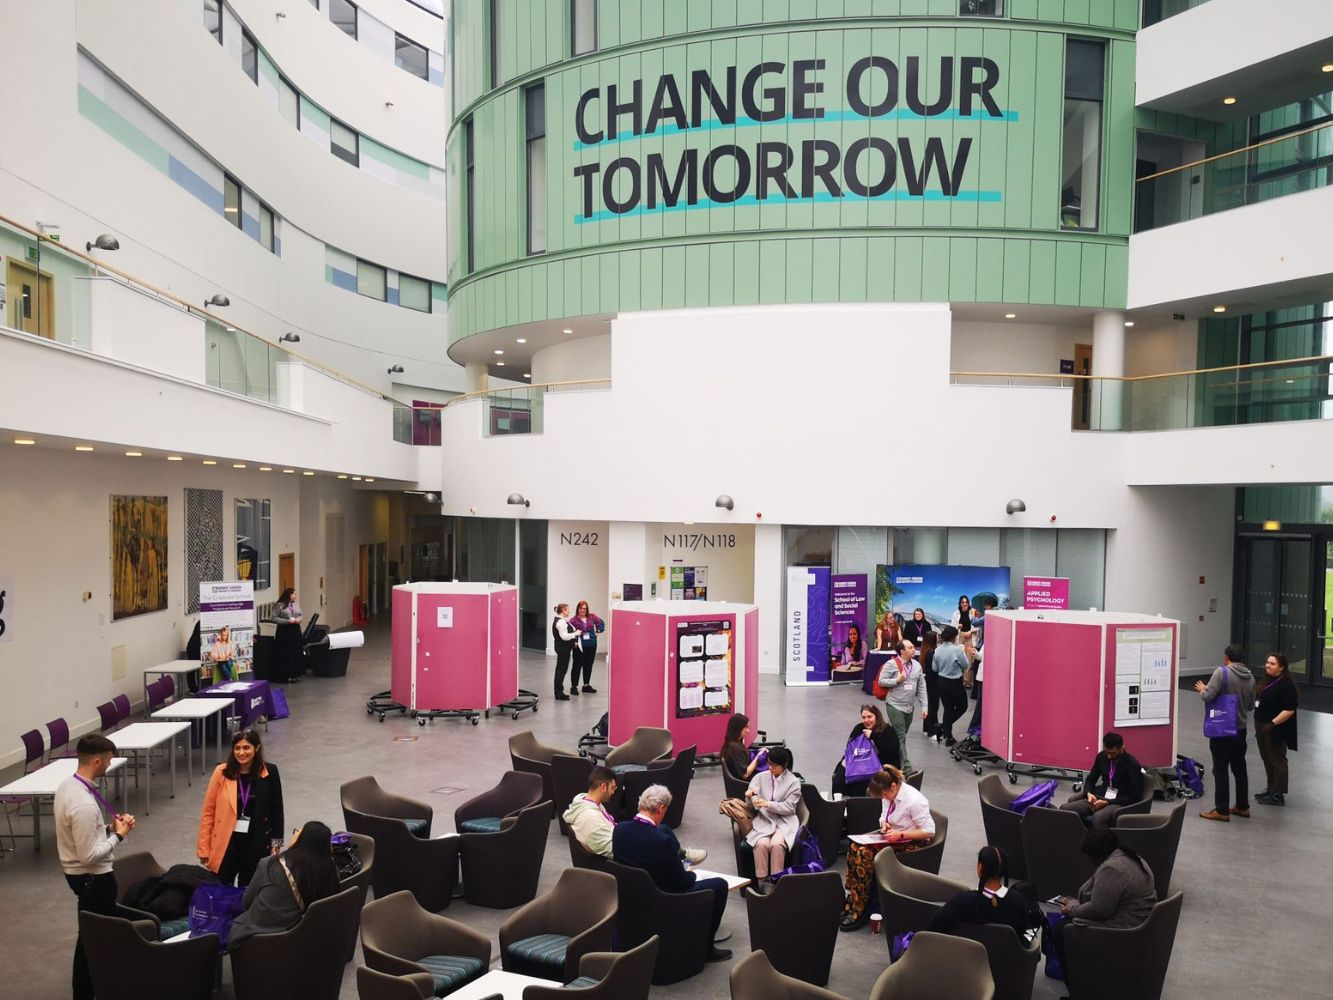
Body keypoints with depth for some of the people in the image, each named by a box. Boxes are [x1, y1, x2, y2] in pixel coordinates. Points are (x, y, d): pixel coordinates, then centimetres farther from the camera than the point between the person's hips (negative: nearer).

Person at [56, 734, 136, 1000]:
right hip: (92, 877, -10)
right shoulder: (84, 804, -33)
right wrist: (118, 835, -16)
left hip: (76, 872, 10)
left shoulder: (67, 785, -2)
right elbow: (89, 856, -28)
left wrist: (109, 826, 0)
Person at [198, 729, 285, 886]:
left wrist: (276, 841, 3)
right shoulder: (222, 772, -7)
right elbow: (208, 811, -1)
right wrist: (203, 847, -1)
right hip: (227, 842, 0)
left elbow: (276, 808, 2)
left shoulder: (269, 772, -7)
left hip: (256, 843, 0)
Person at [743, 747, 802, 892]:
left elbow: (789, 807, -7)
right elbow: (752, 807, 7)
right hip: (763, 821, 1)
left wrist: (768, 804, -20)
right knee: (762, 843, -30)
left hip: (784, 822, -1)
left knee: (777, 844, -32)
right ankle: (761, 881, -17)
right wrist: (750, 797, -17)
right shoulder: (760, 777, 6)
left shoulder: (793, 781, 1)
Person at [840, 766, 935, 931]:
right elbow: (884, 816, 17)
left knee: (865, 855, -24)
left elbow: (929, 831, -20)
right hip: (893, 836, 8)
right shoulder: (890, 794, -1)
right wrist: (885, 824, -6)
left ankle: (860, 909, -14)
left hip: (912, 843, -8)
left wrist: (900, 834, -25)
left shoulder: (914, 800, -23)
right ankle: (852, 900, -12)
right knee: (856, 848, -17)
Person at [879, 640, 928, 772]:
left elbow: (921, 687, 8)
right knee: (900, 737, -6)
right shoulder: (892, 664, -12)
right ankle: (906, 767, -6)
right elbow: (881, 681, -11)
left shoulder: (917, 665, 4)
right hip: (895, 706, -6)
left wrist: (923, 706, 5)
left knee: (901, 736, 14)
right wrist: (897, 680, -20)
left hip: (910, 707, 6)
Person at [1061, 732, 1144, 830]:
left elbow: (1135, 796, -10)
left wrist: (1107, 802, -18)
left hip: (1120, 803, -6)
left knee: (1098, 817, -41)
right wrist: (1089, 793, -6)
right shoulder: (1101, 757, 7)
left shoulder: (1132, 765, -8)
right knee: (1065, 809, -21)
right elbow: (1090, 779, 18)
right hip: (1100, 799, 6)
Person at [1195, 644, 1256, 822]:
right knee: (1239, 768, 18)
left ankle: (1222, 810, 3)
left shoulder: (1222, 672, -17)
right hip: (1241, 729, 7)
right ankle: (1242, 806, 27)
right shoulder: (1250, 676, 5)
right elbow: (1250, 704, 13)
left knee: (1220, 770, -1)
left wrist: (1202, 689, -1)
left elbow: (1208, 696, -22)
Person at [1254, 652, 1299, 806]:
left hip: (1275, 729, -9)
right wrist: (1259, 727, 16)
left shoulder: (1285, 684, -17)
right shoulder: (1268, 680, 11)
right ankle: (1270, 789, 31)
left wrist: (1273, 723, -23)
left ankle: (1278, 796, 10)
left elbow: (1289, 710, -23)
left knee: (1277, 761, 1)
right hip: (1262, 727, 9)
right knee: (1267, 759, 18)